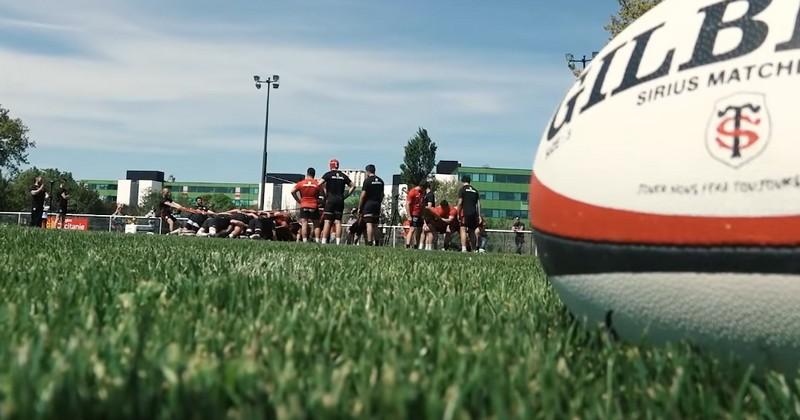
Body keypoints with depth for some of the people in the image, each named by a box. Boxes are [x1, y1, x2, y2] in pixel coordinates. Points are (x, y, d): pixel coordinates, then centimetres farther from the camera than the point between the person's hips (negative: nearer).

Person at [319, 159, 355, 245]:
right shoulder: (343, 176, 11)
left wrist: (325, 193, -4)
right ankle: (338, 241, 0)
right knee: (338, 221, 5)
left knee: (327, 221, -2)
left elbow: (320, 184, -14)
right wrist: (346, 195, 12)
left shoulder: (328, 174, -1)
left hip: (330, 200, -3)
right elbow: (353, 186, 13)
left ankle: (324, 241, -5)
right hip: (340, 200, 3)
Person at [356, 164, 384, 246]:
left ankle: (369, 242, -15)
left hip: (368, 204, -6)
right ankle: (374, 241, 10)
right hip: (377, 204, 6)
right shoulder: (380, 181, 12)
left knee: (369, 224, -10)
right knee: (375, 224, 10)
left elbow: (363, 195, -9)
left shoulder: (367, 180, -7)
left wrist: (359, 207, -4)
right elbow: (382, 194, 15)